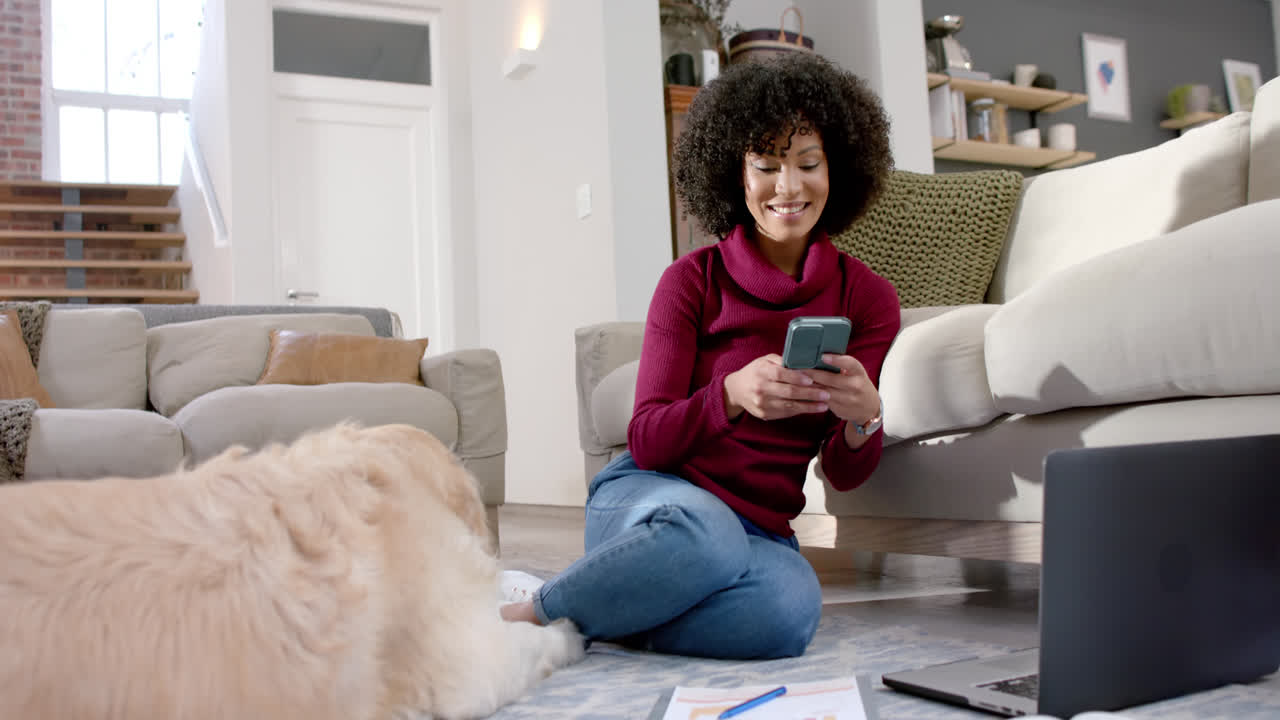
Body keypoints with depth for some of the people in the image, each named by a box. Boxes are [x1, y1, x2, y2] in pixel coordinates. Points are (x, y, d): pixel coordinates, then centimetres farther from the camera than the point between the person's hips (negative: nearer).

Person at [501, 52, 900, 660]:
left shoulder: (867, 298, 3)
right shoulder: (693, 280, -3)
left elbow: (844, 474, 3)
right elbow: (647, 442, -8)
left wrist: (863, 416, -21)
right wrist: (733, 395, -28)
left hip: (761, 527, 3)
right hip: (650, 498, -2)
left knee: (790, 612, -34)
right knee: (707, 531, -40)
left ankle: (578, 619, -17)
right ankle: (518, 616, -17)